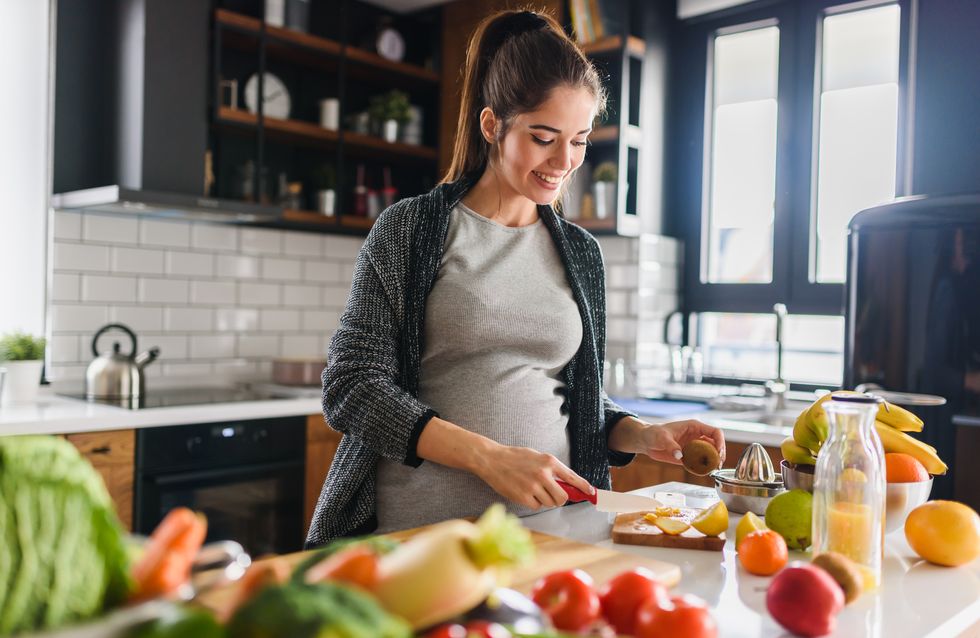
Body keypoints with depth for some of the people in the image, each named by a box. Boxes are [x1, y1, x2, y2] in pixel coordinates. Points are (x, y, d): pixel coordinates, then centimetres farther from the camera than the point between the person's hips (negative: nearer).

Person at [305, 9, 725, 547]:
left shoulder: (580, 252, 11)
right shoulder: (408, 231, -2)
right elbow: (352, 387, -8)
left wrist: (642, 436, -2)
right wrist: (488, 457, -17)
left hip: (544, 524, 4)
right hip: (418, 530, -3)